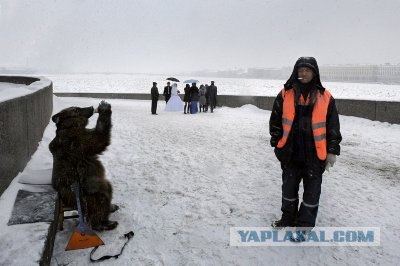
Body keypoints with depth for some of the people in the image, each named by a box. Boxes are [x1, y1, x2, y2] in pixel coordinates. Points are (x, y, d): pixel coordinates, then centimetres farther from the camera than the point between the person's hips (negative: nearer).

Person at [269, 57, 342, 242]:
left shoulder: (325, 97, -1)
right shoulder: (285, 94, 1)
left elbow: (333, 127, 2)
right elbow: (275, 120, 6)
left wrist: (332, 151, 0)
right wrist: (277, 143, 2)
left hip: (315, 154, -1)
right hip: (291, 152, 2)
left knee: (311, 191, 8)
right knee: (289, 187, 16)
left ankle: (304, 225, 22)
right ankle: (288, 217, 35)